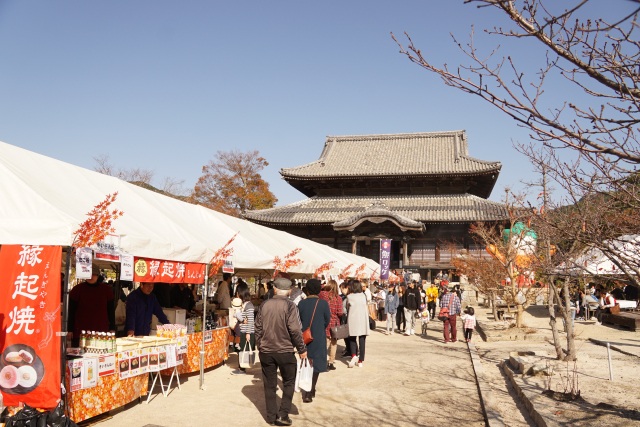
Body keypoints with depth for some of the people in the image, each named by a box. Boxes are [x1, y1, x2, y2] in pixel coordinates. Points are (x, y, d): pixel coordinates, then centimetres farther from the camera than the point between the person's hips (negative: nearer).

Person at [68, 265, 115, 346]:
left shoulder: (106, 289, 7)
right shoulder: (77, 289, 3)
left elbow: (111, 311, 10)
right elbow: (71, 311, 3)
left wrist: (112, 329, 5)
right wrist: (70, 330, -2)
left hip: (102, 332, 1)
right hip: (80, 333, -1)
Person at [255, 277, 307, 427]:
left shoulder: (265, 304, 1)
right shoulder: (290, 306, -12)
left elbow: (258, 328, 6)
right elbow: (295, 330, -16)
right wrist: (302, 349, -5)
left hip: (266, 351, 4)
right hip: (285, 351, -3)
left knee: (269, 385, 13)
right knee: (288, 383, 13)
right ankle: (283, 415, 8)